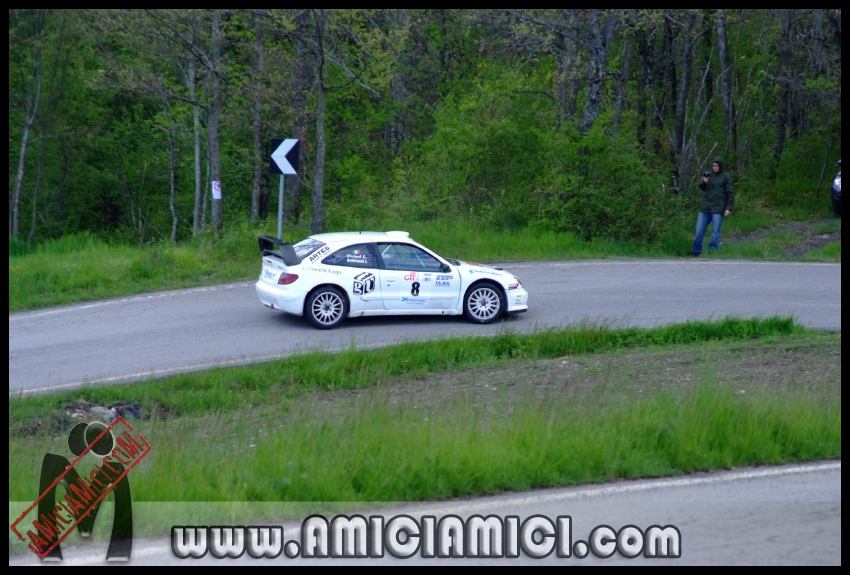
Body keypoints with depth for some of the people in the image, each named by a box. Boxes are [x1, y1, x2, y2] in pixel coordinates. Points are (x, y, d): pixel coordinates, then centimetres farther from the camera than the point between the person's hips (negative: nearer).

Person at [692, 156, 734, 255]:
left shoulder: (725, 177, -1)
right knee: (699, 230, 4)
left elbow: (730, 194, -2)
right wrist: (704, 182, -3)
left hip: (718, 208, -4)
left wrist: (728, 208, -9)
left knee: (715, 231, -2)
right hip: (705, 206, 4)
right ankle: (696, 250, 10)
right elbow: (703, 189, 19)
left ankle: (713, 250, 2)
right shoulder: (709, 175, 10)